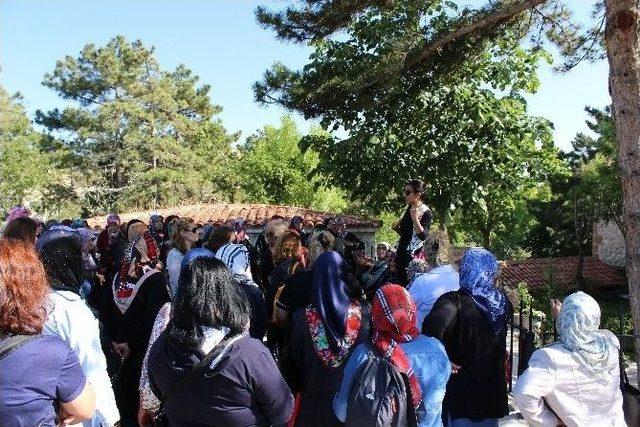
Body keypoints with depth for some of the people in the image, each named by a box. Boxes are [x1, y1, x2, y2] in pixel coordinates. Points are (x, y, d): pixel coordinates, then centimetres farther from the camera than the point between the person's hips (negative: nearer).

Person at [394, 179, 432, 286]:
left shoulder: (425, 212, -11)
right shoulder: (408, 208, 12)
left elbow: (423, 236, -22)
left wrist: (415, 219, -31)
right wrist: (397, 228, 5)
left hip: (414, 255, -8)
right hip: (402, 252, 8)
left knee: (409, 284, -9)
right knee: (400, 280, 7)